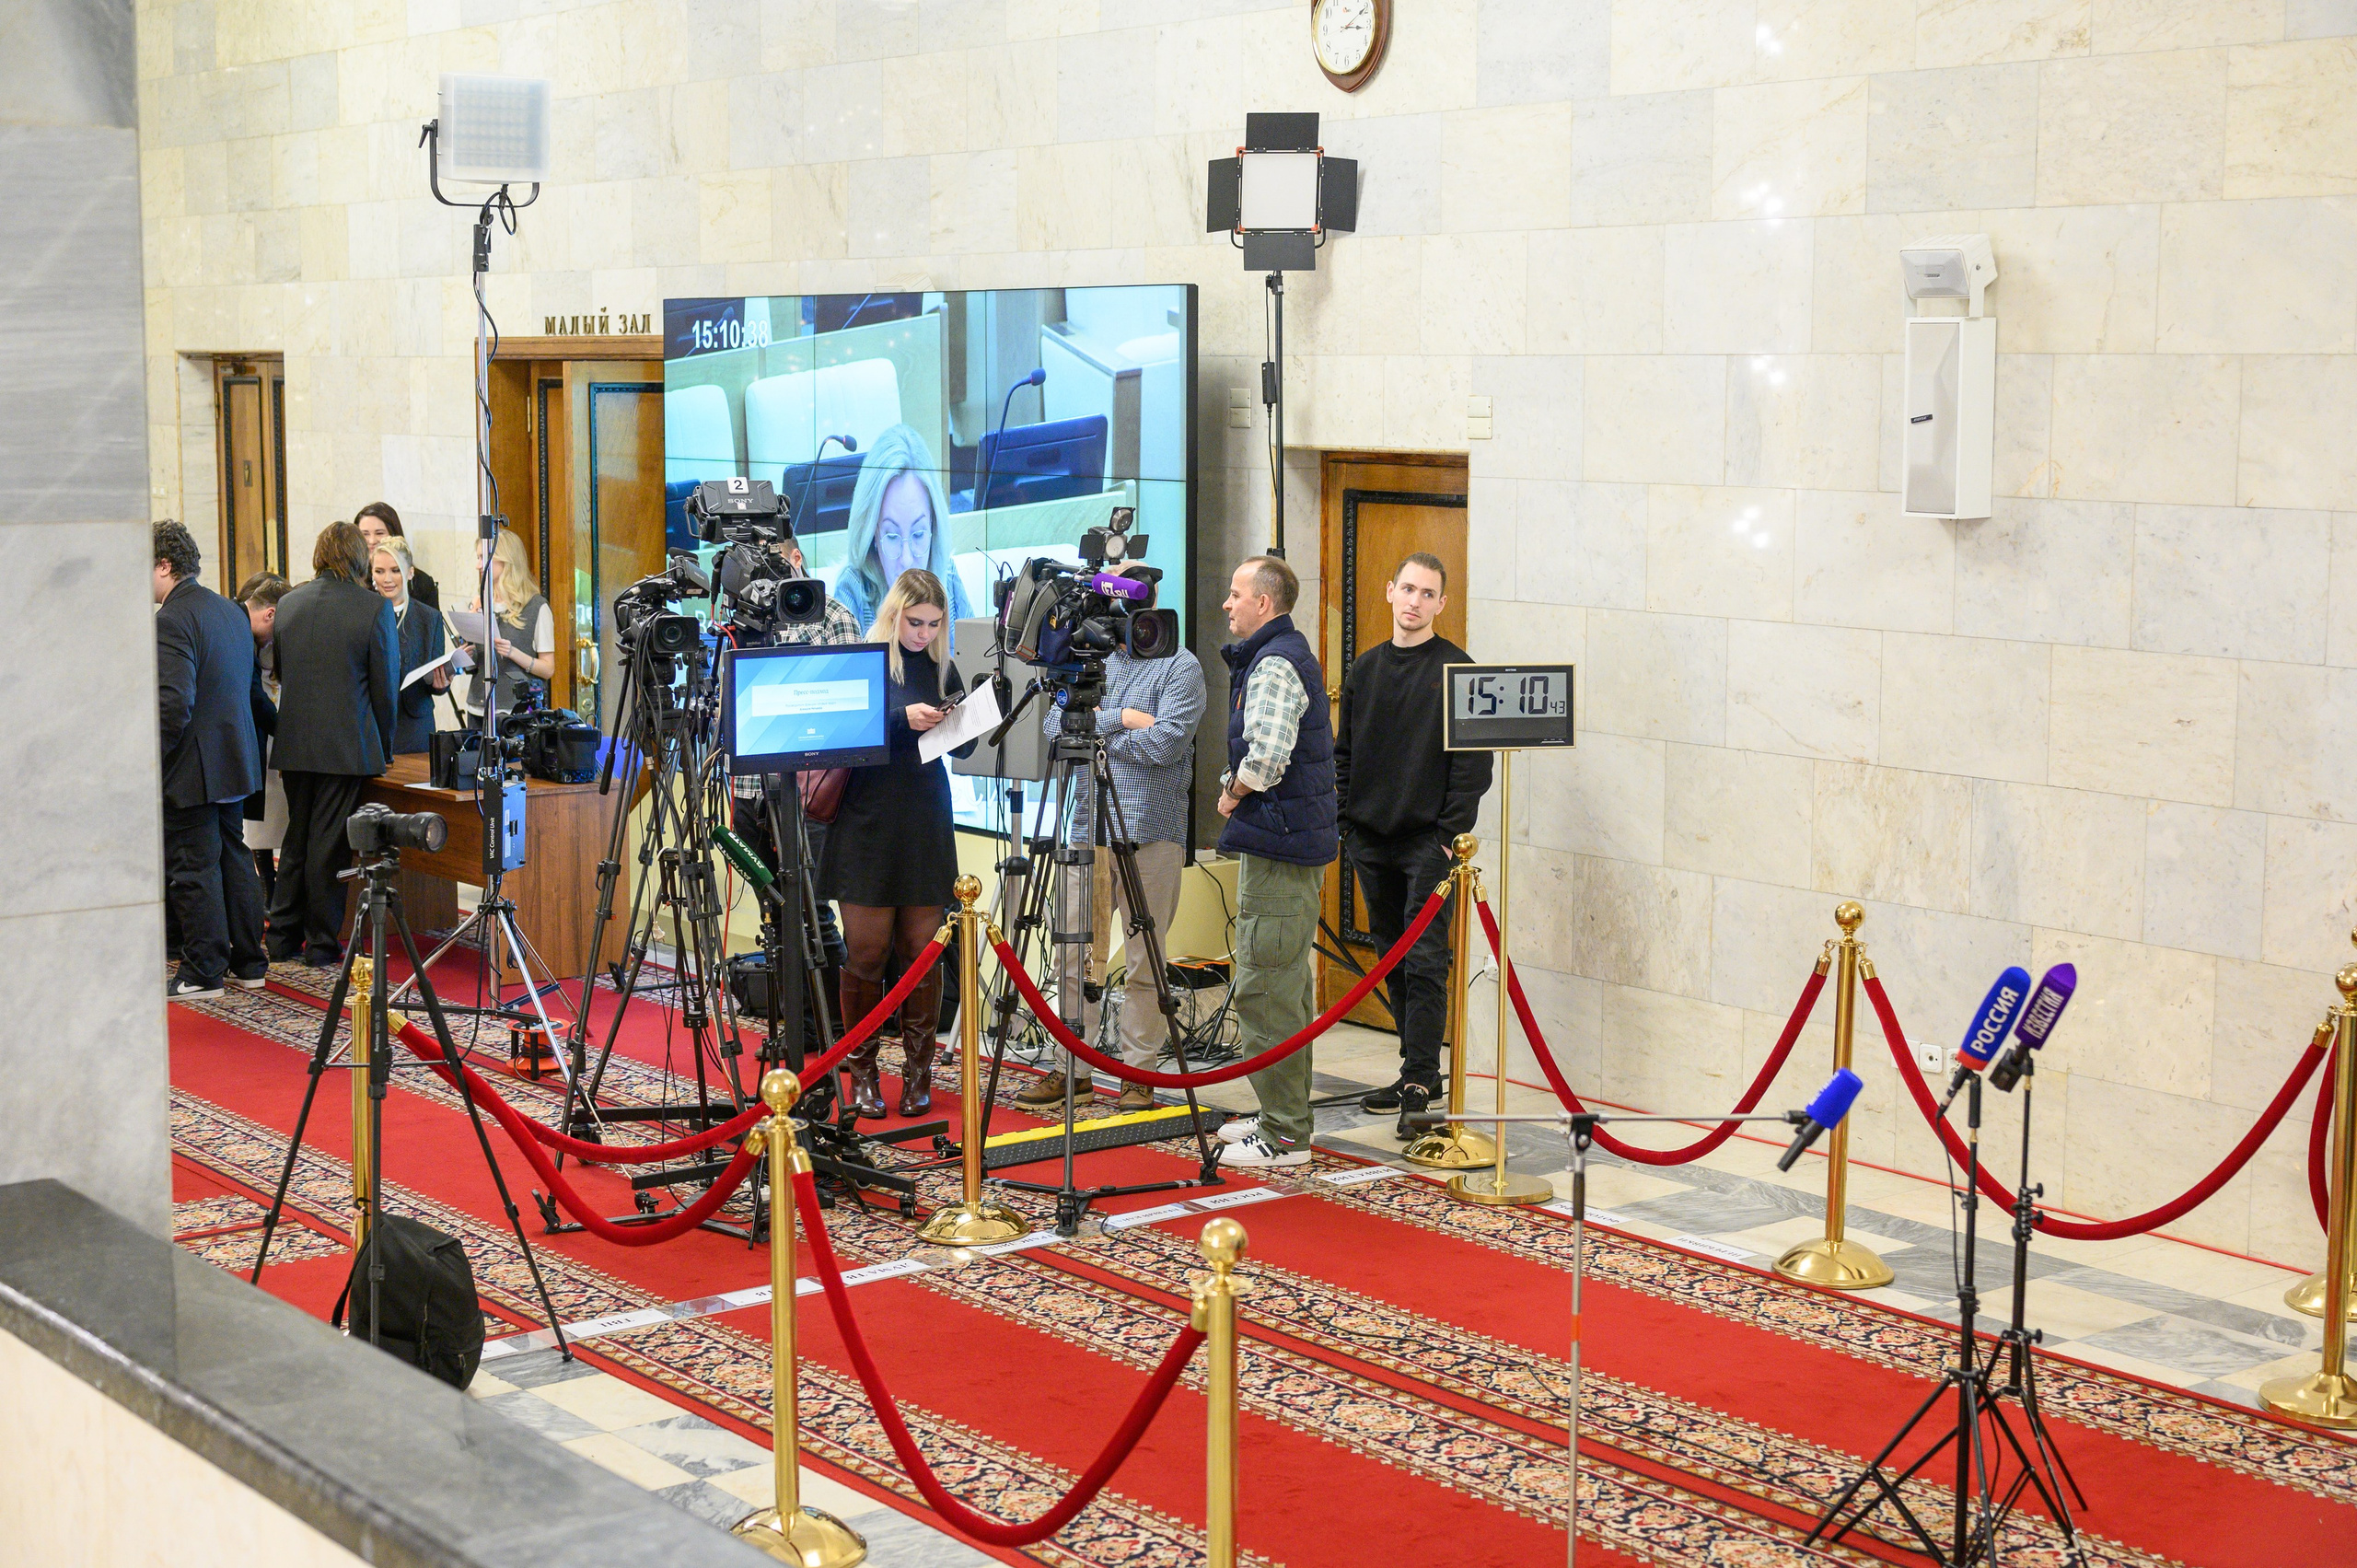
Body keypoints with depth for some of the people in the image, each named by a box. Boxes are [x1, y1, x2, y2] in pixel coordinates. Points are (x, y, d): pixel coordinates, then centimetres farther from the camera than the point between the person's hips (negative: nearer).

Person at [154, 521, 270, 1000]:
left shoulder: (171, 620, -18)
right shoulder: (231, 612, 11)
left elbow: (173, 705, -25)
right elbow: (254, 691, 17)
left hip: (193, 767, -9)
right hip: (235, 760, 9)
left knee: (193, 870, 0)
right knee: (235, 860, 16)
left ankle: (203, 971, 6)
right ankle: (249, 963, 23)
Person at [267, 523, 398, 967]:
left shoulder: (289, 603, 4)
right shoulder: (374, 607, -10)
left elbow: (276, 670, 13)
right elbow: (385, 685, -6)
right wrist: (384, 747, 6)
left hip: (293, 745, 5)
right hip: (347, 746, -5)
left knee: (297, 838, 17)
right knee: (329, 844, 2)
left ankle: (283, 937, 21)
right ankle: (322, 943, 8)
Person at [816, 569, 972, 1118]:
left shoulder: (942, 669, 10)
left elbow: (963, 749, 11)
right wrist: (901, 718, -22)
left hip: (925, 825, 3)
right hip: (869, 822, -3)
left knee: (921, 947, 2)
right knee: (866, 950, -1)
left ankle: (918, 1072, 11)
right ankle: (862, 1073, 9)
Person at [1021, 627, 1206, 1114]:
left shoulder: (1180, 666, 0)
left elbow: (1168, 741, -14)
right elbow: (1055, 722, 3)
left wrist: (1093, 732, -7)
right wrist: (1118, 718, -10)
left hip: (1149, 832, -5)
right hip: (1085, 830, 5)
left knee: (1144, 964, 0)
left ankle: (1138, 1074, 10)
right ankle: (1073, 1072, 13)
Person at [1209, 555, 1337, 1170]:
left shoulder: (1275, 664, -16)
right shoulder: (1286, 653, 17)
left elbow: (1268, 755, -27)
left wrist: (1233, 794, -10)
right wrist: (1239, 791, 12)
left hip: (1276, 843, -11)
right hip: (1298, 841, 11)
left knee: (1265, 989, -8)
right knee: (1288, 985, 16)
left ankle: (1284, 1136, -5)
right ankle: (1281, 1116, 24)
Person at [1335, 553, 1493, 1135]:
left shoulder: (1457, 669, -4)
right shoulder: (1365, 668, 13)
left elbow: (1473, 761, -8)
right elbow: (1344, 753, 18)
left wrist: (1452, 833, -14)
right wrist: (1341, 820, 9)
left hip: (1428, 841, -6)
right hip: (1370, 840, 6)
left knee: (1424, 961, -9)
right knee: (1394, 961, 10)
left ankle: (1421, 1082, -10)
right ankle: (1416, 1071, 18)